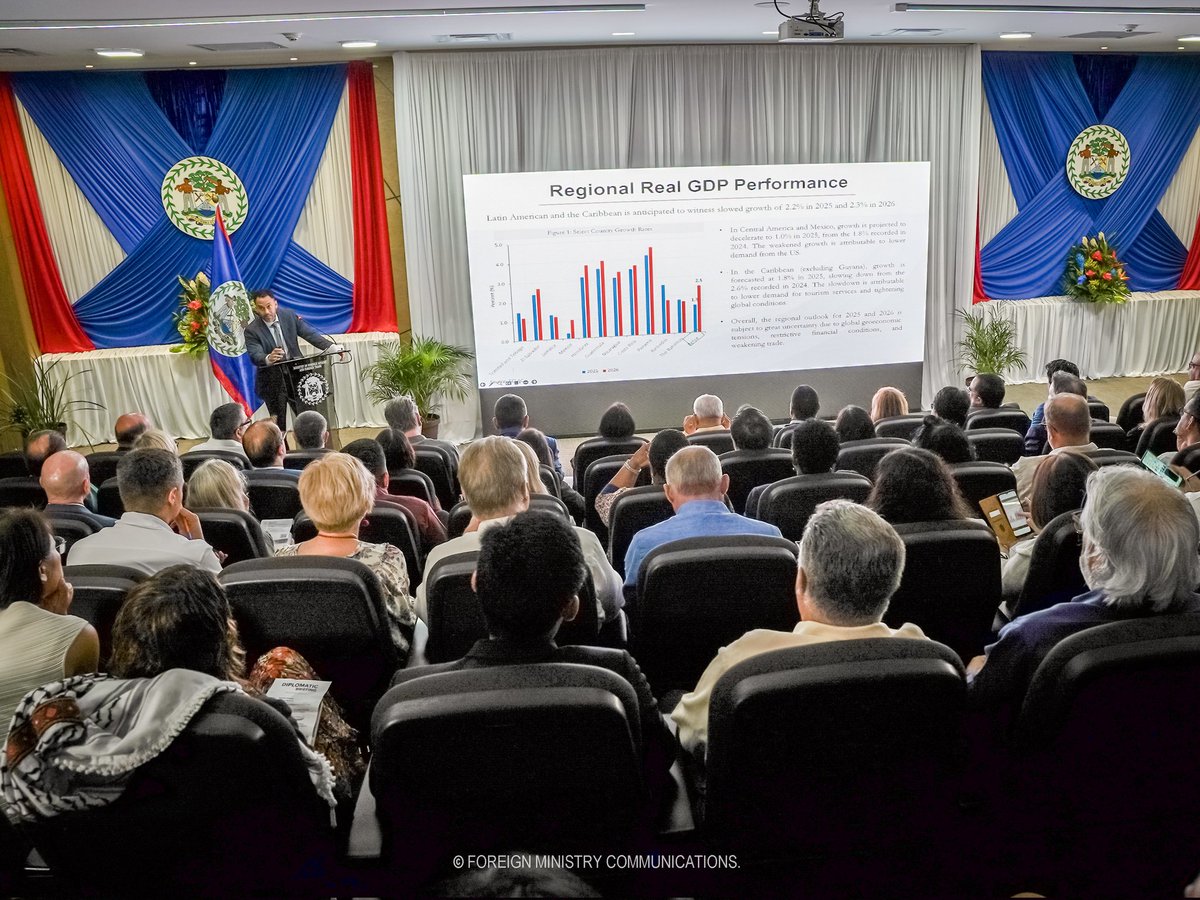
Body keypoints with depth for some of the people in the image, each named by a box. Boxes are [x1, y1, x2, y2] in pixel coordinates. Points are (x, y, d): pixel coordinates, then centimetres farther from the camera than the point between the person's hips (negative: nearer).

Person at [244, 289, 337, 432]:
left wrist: (331, 346, -23)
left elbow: (310, 334, -7)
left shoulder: (289, 316, -2)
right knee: (278, 425, -2)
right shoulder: (252, 330, -12)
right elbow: (255, 356, -24)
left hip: (295, 373, 3)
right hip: (271, 380, -3)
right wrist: (268, 359, -47)